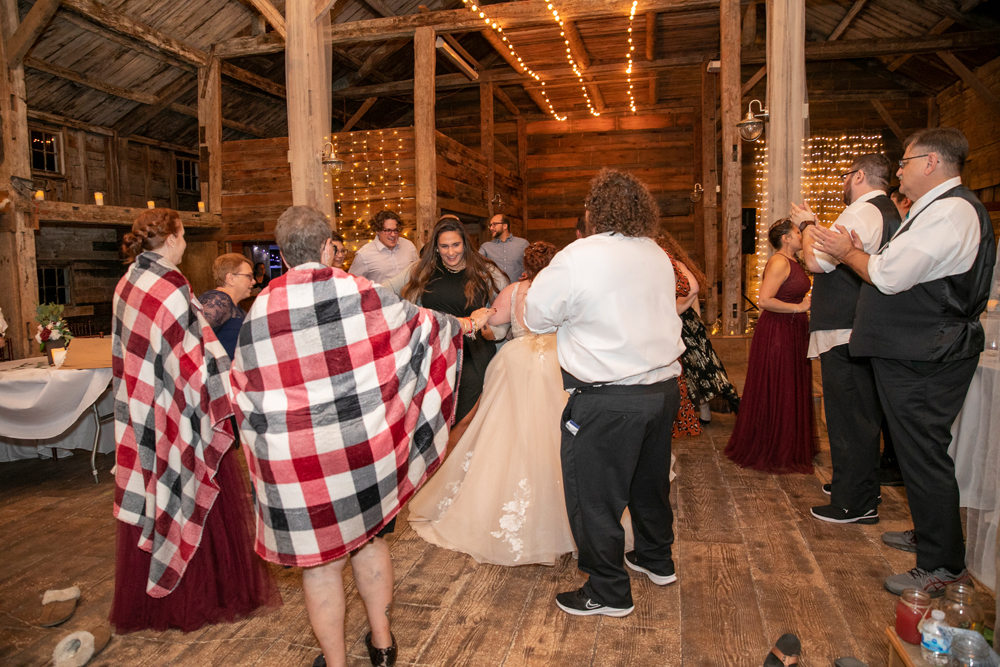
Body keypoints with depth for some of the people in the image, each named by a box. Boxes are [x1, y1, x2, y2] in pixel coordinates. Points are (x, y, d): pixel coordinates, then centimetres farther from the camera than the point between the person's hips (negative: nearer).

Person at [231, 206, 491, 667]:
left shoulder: (260, 310, -6)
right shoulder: (360, 292, -8)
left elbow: (245, 390, 2)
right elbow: (417, 324, 6)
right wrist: (464, 324, 25)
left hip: (296, 457, -1)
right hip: (363, 446, 1)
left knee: (320, 561, 12)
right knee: (370, 539, 21)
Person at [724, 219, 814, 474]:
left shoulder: (792, 262, 14)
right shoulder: (779, 262, -15)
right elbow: (764, 300, -24)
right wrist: (798, 307, -17)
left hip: (793, 333, 10)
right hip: (777, 333, -10)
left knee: (791, 392, 15)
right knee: (775, 393, -1)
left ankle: (790, 449, 27)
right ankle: (772, 453, 12)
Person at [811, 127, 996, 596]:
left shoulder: (949, 212, -19)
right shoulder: (947, 208, 17)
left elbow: (888, 277, -21)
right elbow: (905, 273, 16)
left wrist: (849, 253, -5)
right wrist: (862, 254, 6)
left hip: (923, 360, -11)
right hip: (922, 351, 11)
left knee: (924, 454, -2)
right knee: (920, 451, 21)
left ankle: (942, 566, 11)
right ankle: (930, 534, 37)